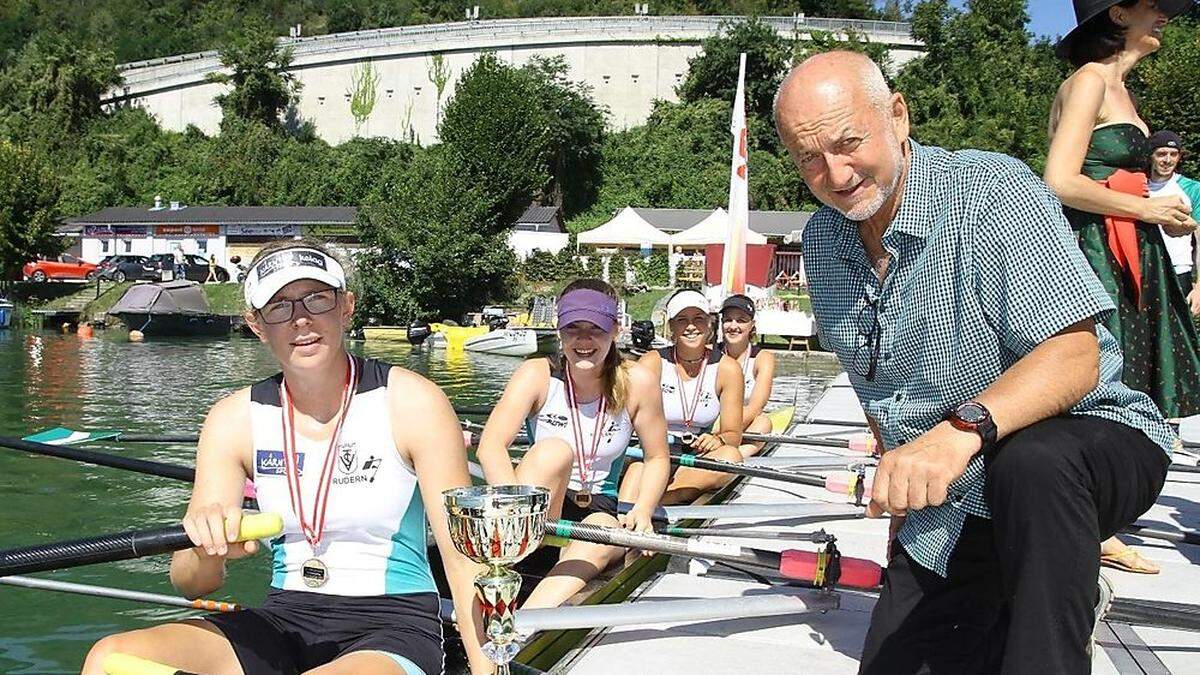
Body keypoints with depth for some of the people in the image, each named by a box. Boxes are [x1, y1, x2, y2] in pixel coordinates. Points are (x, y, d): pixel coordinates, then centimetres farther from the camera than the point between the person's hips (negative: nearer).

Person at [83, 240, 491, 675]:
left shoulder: (412, 403, -8)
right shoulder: (234, 419, 2)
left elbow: (463, 555, -11)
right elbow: (191, 585, -1)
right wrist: (211, 552, -25)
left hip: (394, 627, -4)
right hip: (283, 621, 5)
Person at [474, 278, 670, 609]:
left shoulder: (636, 383, -6)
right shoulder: (537, 375, -10)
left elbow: (657, 458, 5)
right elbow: (490, 447, -21)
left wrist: (643, 511, -14)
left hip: (600, 510, 1)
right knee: (555, 450, -31)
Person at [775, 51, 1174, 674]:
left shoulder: (992, 191, -18)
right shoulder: (823, 240, 5)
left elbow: (1073, 354, -28)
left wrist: (964, 427, -44)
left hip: (1082, 439, -7)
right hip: (942, 518, 7)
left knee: (1028, 463, -40)